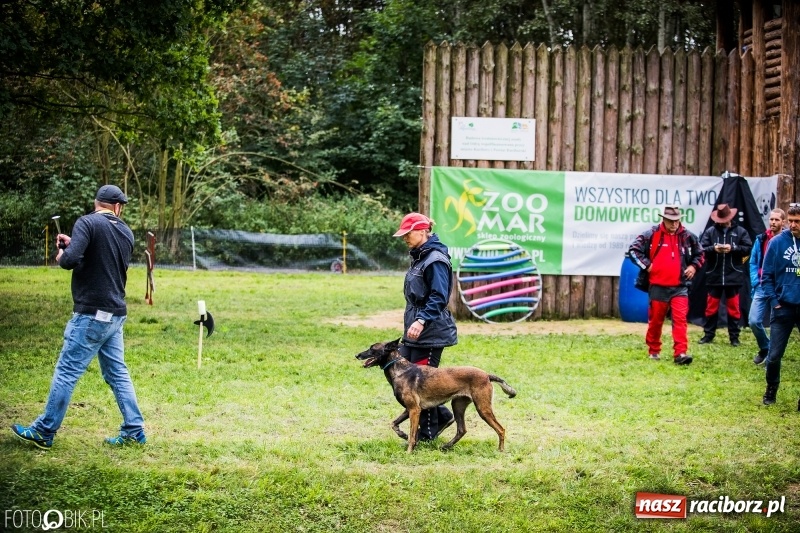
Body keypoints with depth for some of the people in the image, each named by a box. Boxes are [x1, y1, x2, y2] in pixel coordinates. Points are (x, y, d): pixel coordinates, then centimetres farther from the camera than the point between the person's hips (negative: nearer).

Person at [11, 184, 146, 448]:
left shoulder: (87, 223, -11)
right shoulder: (126, 232, 10)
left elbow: (71, 260, -22)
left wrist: (62, 256, -1)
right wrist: (74, 245, 18)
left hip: (91, 315, -7)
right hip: (115, 315, 7)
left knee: (66, 372, -1)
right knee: (117, 374, 12)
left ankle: (43, 432, 4)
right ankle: (134, 431, 11)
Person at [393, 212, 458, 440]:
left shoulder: (435, 260, -16)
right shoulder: (419, 257, 14)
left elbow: (439, 298, -23)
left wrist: (422, 320, -32)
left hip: (431, 333, -10)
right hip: (414, 330, 10)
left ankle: (428, 433, 8)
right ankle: (441, 416, 20)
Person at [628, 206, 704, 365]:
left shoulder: (688, 236, 5)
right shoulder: (652, 235, -5)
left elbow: (699, 254, 22)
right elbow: (634, 250, -2)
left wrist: (694, 266, 6)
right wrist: (647, 265, -8)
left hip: (680, 287, 1)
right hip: (658, 286, -1)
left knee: (680, 318, -12)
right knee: (656, 320, 9)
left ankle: (680, 353, -17)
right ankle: (654, 350, 26)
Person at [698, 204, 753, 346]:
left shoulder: (740, 231, 2)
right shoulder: (710, 231, 3)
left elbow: (748, 248, -5)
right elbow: (701, 249, -2)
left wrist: (733, 248, -17)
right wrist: (713, 249, -20)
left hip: (733, 277, -1)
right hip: (714, 277, 1)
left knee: (734, 308, 5)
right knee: (711, 307, 8)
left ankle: (734, 337, 12)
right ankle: (708, 335, 18)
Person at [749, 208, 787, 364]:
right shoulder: (761, 239, 5)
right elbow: (753, 263, 12)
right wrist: (755, 283, 0)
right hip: (762, 287, 3)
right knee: (754, 321, -5)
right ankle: (765, 348, 20)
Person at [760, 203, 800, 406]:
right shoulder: (777, 242, -4)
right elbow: (767, 276, 2)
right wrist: (774, 301, -6)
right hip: (783, 308, 0)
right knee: (774, 355, 4)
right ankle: (771, 390, 26)